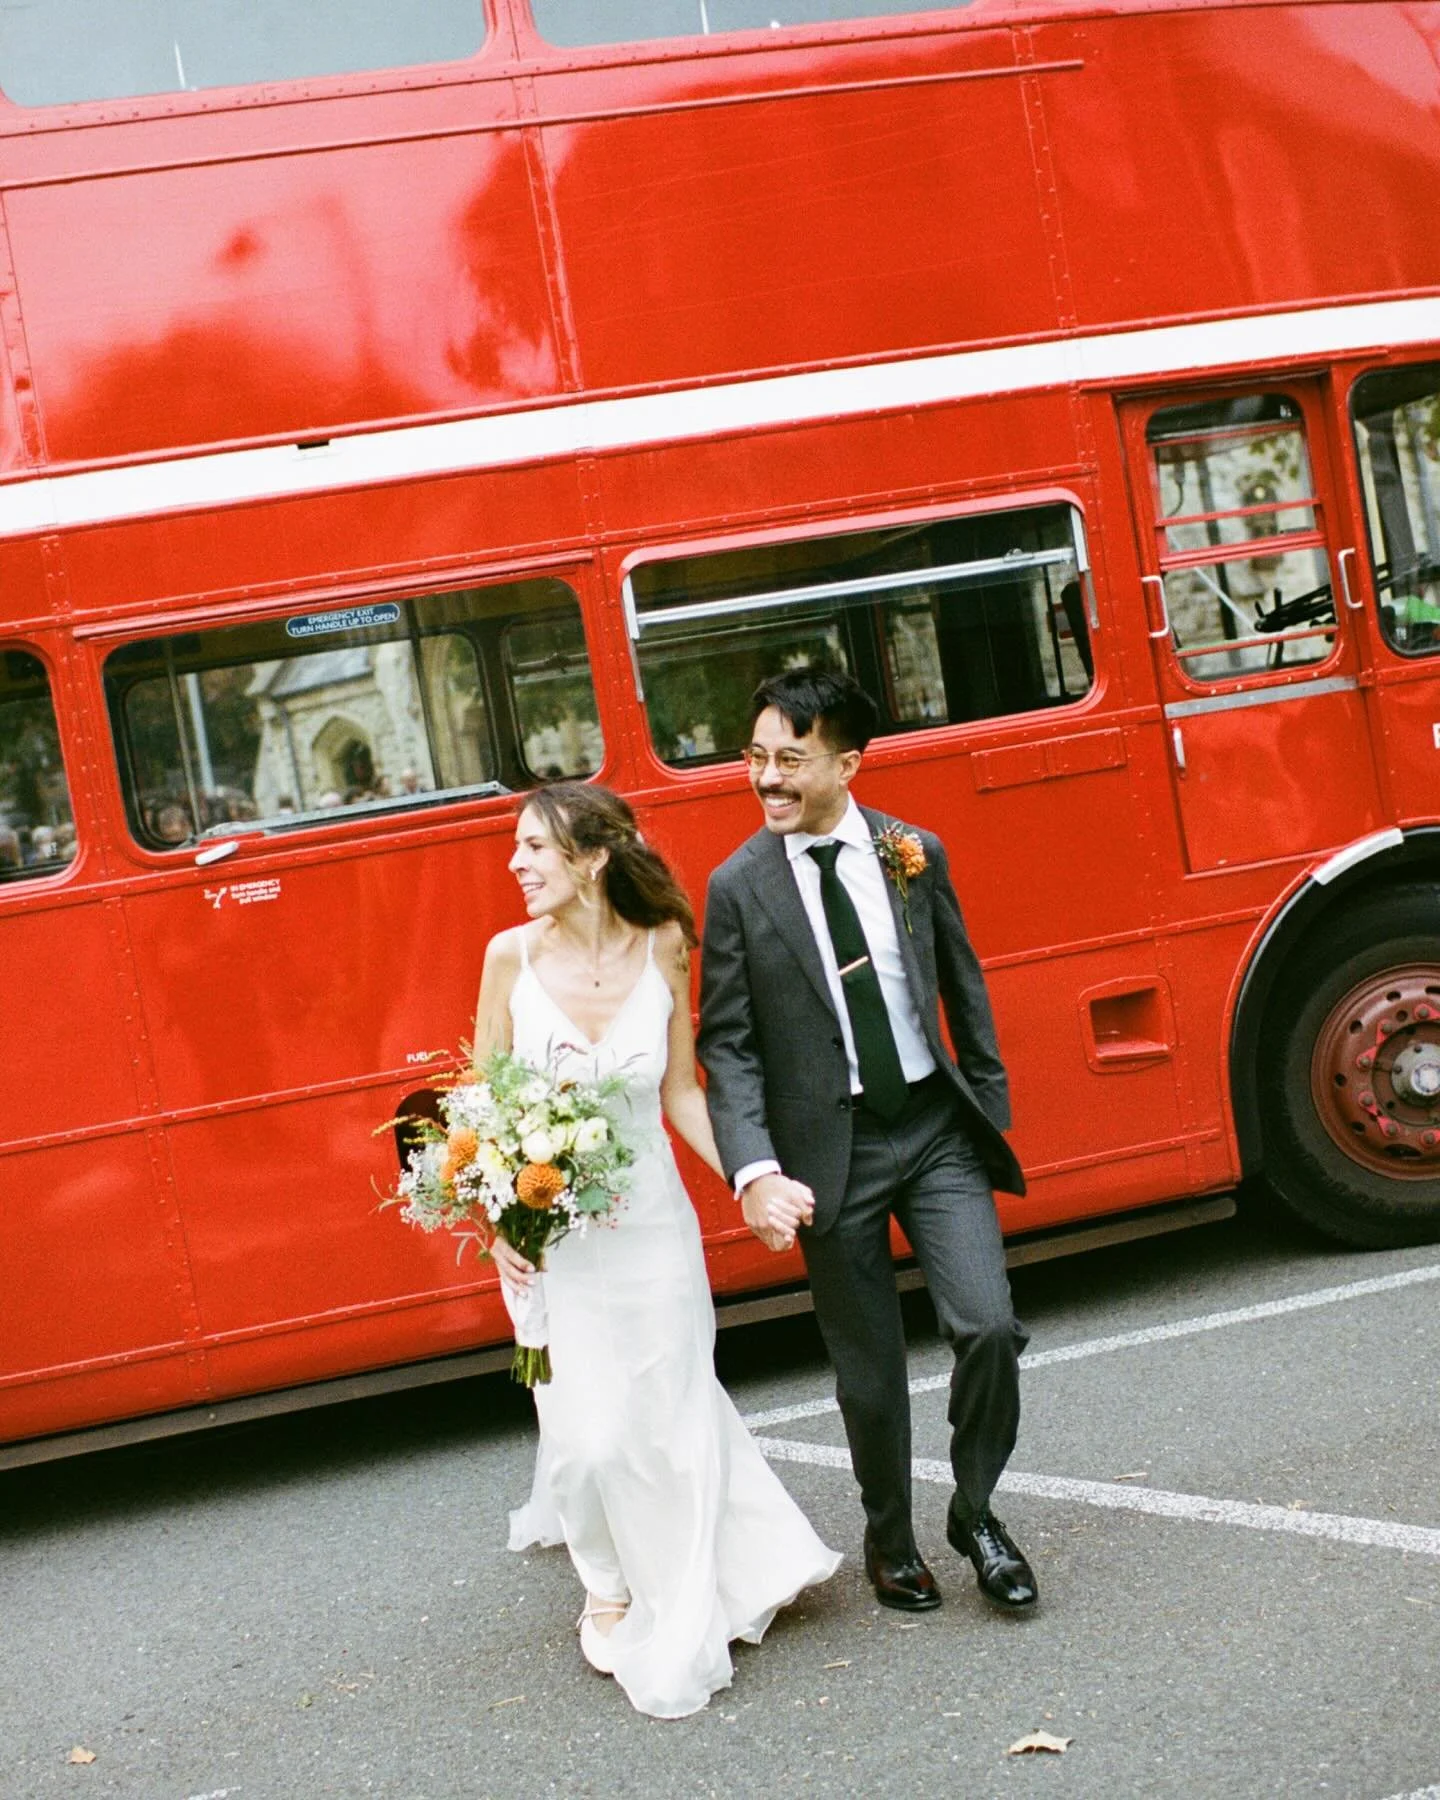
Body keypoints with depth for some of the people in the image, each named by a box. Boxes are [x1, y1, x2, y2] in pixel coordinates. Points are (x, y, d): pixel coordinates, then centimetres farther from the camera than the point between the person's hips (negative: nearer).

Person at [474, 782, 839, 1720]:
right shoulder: (512, 956, -8)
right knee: (592, 1436, -2)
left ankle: (679, 1625, 31)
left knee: (676, 1420, 8)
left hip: (653, 1223, 1)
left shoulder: (662, 948, -8)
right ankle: (608, 1588, 29)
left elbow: (681, 1092, 1)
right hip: (552, 1236, 0)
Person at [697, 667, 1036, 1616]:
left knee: (990, 1325, -9)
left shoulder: (916, 853, 0)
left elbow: (965, 989, 9)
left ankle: (976, 1512, 17)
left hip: (936, 1127, 1)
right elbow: (728, 1044, -7)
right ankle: (890, 1539, 33)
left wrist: (992, 1110, 8)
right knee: (869, 1369, 8)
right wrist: (755, 1170, -18)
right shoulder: (739, 886, -6)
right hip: (829, 1149, -1)